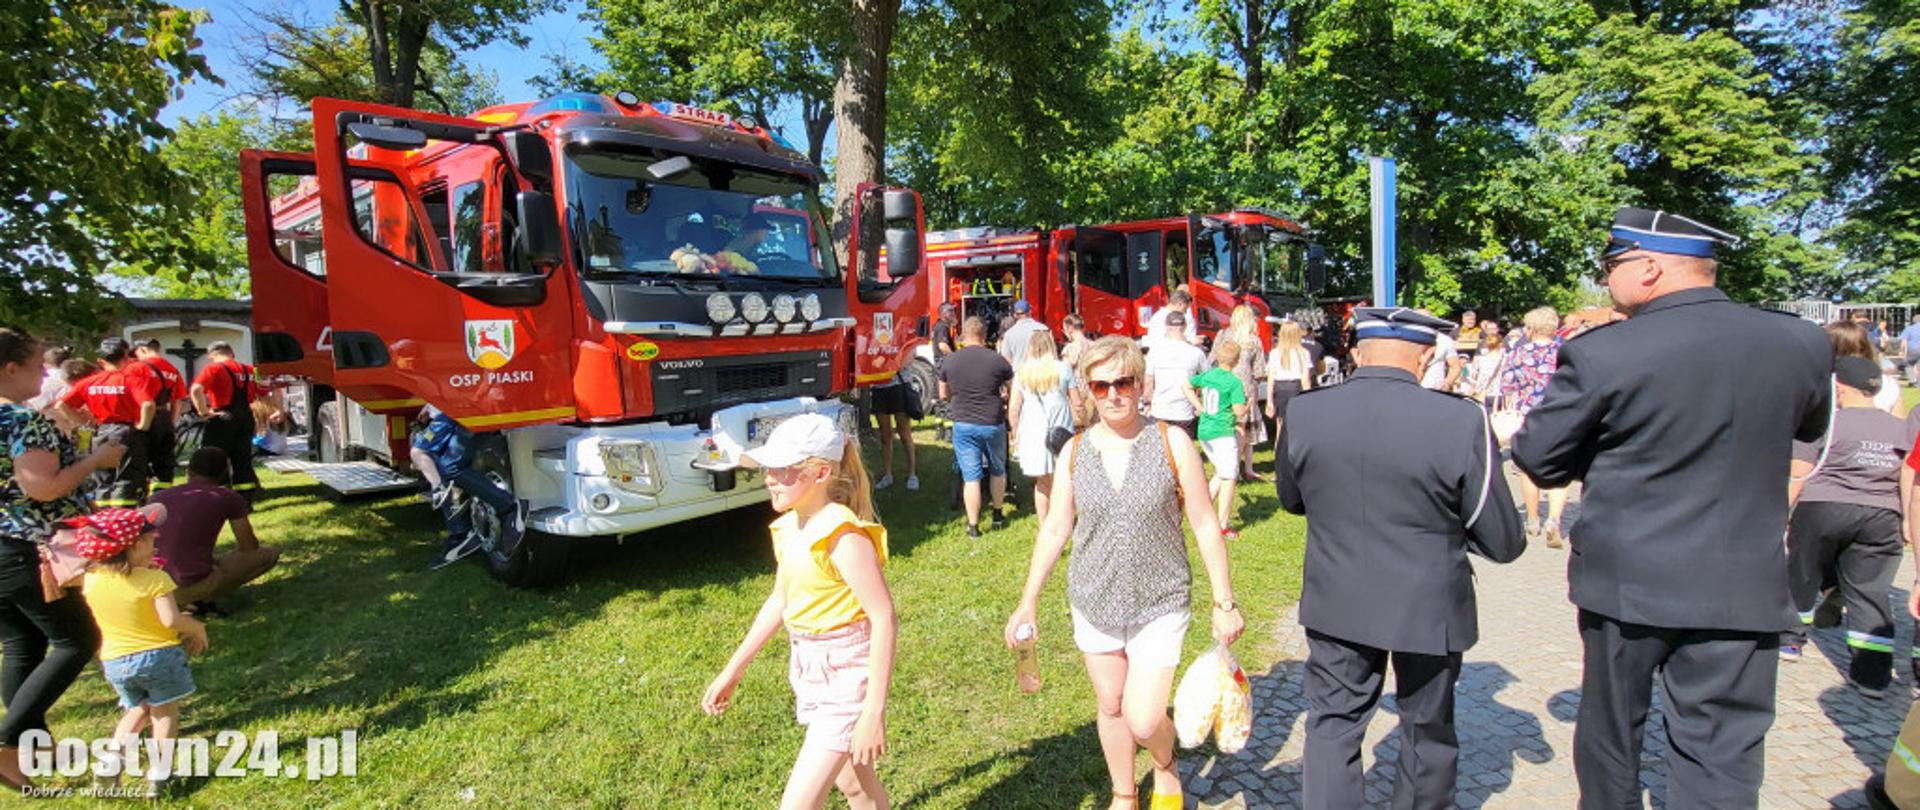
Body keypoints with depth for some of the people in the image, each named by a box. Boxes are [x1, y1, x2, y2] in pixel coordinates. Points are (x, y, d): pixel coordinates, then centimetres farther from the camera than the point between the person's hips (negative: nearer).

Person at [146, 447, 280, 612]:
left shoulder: (158, 497, 11)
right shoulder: (229, 498, -3)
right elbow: (249, 547, 1)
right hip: (194, 585, -6)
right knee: (269, 554, 8)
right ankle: (204, 599, -3)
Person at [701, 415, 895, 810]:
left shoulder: (844, 536, -24)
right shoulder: (788, 527, 1)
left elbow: (885, 620, -24)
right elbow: (780, 600, 14)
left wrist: (873, 713, -25)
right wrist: (733, 670, 17)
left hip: (848, 676, -8)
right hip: (810, 670, 8)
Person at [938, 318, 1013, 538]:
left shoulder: (949, 361, -1)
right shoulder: (997, 360, -7)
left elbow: (944, 395, 11)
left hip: (963, 425, 0)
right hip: (993, 423, 0)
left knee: (971, 476, 5)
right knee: (997, 470, 20)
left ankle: (973, 526, 8)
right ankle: (997, 515, 32)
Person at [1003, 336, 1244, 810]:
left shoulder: (1172, 444, -10)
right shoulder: (1074, 452, -3)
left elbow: (1205, 526, -5)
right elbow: (1054, 530, 3)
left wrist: (1224, 602, -4)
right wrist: (1028, 601, 4)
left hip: (1160, 605, -3)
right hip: (1094, 603, 3)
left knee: (1143, 721, -5)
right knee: (1110, 706, 16)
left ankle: (1166, 770, 31)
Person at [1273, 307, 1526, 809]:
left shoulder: (1301, 414, -12)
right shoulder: (1462, 422, -21)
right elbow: (1504, 543, -10)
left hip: (1337, 604, 1)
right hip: (1429, 610, -1)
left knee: (1332, 725, 15)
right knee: (1427, 730, 22)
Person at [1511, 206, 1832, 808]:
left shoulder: (1601, 353, -16)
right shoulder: (1803, 343, -2)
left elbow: (1537, 459, -7)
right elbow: (1809, 426, 18)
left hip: (1625, 583, -2)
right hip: (1745, 590, 2)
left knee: (1610, 733, 17)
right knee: (1721, 758, 10)